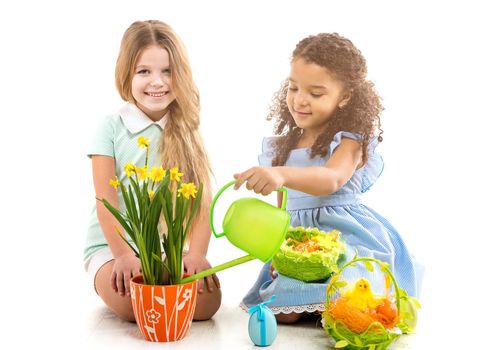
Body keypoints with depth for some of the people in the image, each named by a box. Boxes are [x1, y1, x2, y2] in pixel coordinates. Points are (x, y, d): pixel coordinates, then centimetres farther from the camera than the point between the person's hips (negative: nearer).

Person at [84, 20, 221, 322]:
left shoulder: (187, 132, 7)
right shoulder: (112, 128, -1)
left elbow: (202, 200, 0)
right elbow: (106, 202, -6)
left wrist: (197, 252, -15)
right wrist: (123, 254, -19)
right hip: (111, 246, -2)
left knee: (207, 301, -23)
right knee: (131, 301, -30)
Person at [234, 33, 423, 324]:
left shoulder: (349, 141, -7)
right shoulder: (285, 146, 13)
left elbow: (331, 180, -29)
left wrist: (282, 174, -46)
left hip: (347, 235, -5)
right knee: (284, 314, -13)